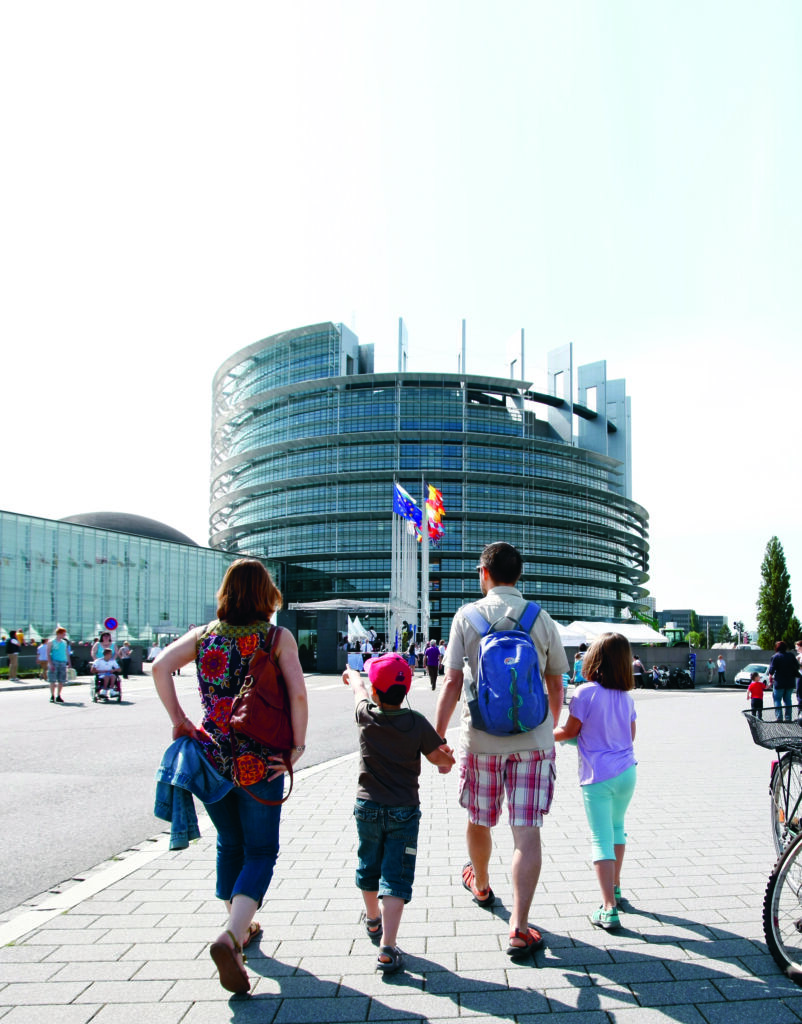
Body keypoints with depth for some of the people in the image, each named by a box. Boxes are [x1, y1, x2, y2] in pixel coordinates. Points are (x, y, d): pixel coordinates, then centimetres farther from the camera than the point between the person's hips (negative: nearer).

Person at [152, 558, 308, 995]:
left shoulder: (205, 634, 3)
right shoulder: (278, 637, -6)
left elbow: (160, 667, -9)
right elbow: (298, 694, -16)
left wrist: (179, 721, -4)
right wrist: (297, 745, -7)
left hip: (212, 756, 4)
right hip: (260, 762, -4)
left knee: (229, 844, 23)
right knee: (260, 851, 6)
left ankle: (239, 926, 36)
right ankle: (232, 935, -14)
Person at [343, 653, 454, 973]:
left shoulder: (366, 716, -7)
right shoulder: (417, 723, -13)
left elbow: (357, 688, 16)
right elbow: (443, 760, -7)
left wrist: (351, 675, 37)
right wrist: (447, 759, 17)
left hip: (367, 808, 3)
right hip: (404, 812, -2)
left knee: (369, 869, 22)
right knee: (396, 878, 0)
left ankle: (373, 921, 44)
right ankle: (387, 948, -9)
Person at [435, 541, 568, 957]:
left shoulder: (467, 616, -3)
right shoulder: (541, 620, 2)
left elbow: (452, 683, -7)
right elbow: (556, 683, 11)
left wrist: (437, 737, 0)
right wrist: (552, 726, 27)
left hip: (480, 738, 0)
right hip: (533, 739, 0)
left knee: (479, 820, 21)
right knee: (527, 831, 2)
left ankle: (481, 886, 44)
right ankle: (519, 927, 0)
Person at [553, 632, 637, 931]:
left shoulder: (586, 693, -14)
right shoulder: (626, 697, 3)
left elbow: (569, 731, -6)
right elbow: (630, 735, 13)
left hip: (598, 777, -6)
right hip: (626, 772, 6)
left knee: (602, 840, -1)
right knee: (617, 828, 24)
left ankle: (609, 908, -5)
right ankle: (615, 889, 39)